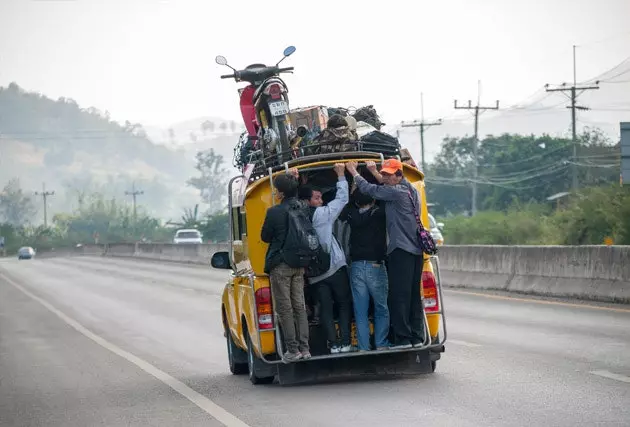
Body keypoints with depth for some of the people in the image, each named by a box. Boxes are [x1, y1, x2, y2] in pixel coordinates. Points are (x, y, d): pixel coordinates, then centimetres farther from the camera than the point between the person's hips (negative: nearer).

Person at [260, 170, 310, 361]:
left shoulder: (274, 212, -16)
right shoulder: (304, 208, 0)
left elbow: (265, 237, -5)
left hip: (280, 265, -6)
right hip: (299, 264, 6)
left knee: (284, 309, 0)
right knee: (300, 306, 10)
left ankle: (293, 349, -2)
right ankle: (304, 348, 8)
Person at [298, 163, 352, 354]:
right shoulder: (322, 214, -8)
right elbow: (342, 198, -2)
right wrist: (341, 175, 7)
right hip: (335, 268, -4)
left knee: (325, 308, 8)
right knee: (344, 304, 7)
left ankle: (333, 344, 0)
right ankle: (345, 343, -1)